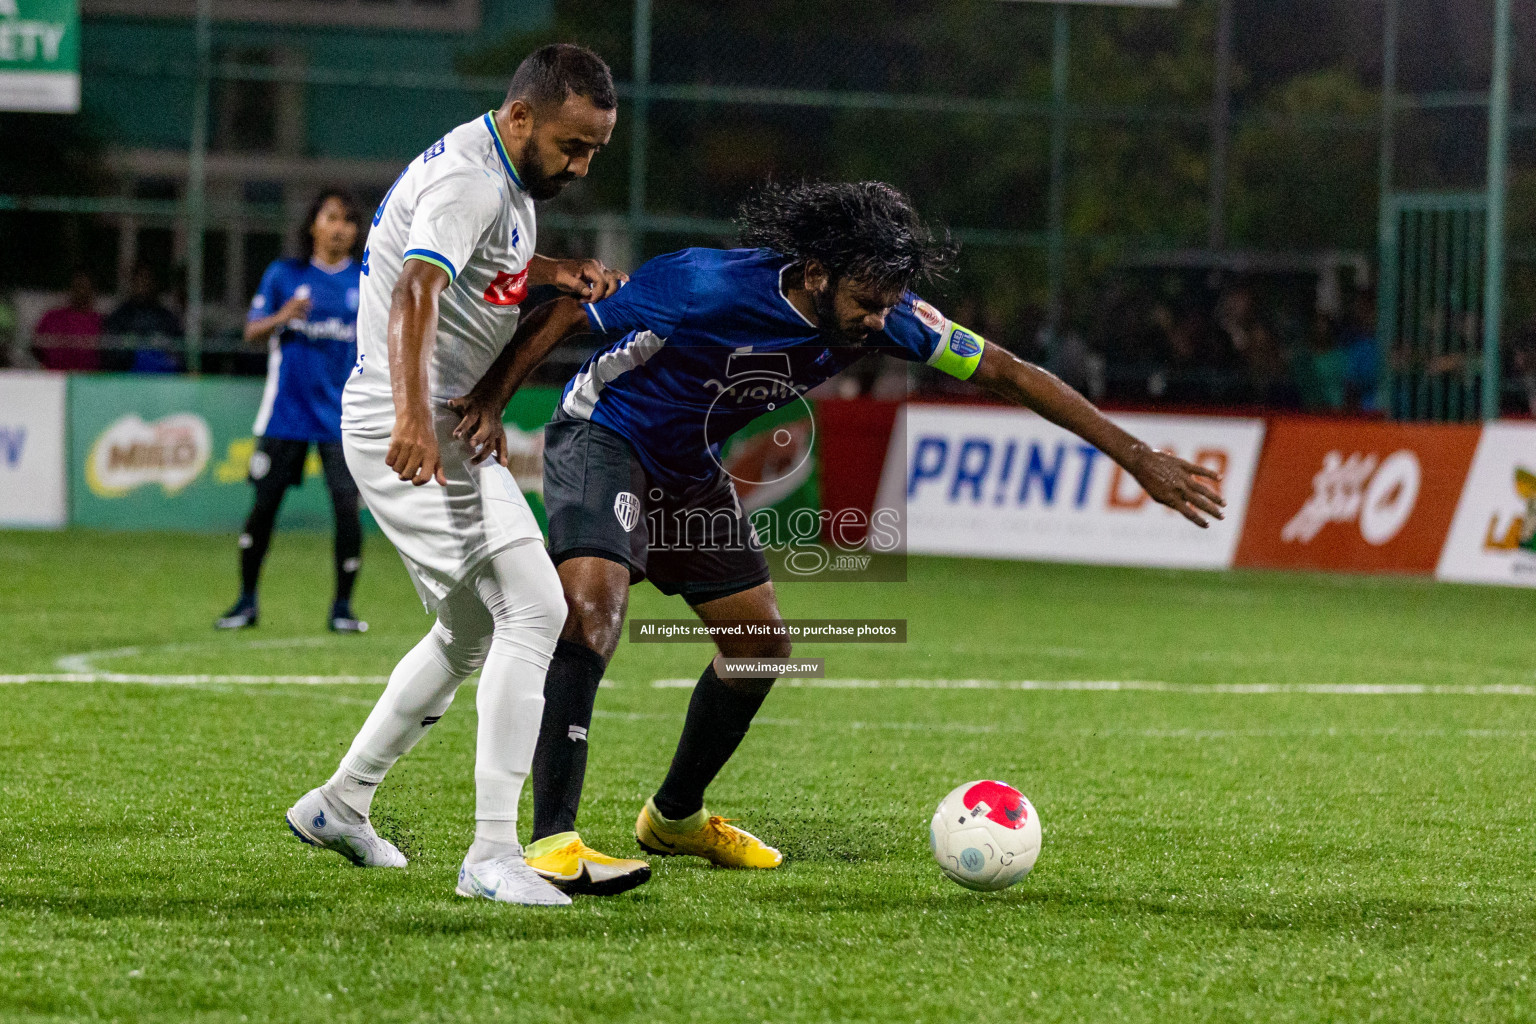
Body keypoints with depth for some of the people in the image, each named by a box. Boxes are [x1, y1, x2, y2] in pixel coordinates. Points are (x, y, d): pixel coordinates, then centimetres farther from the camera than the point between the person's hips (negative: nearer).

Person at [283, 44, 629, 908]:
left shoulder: (504, 178, 13)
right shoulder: (469, 180, -20)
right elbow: (417, 289, -37)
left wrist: (553, 274, 13)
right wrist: (413, 415, -54)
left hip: (444, 428, 11)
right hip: (409, 433, -11)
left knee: (472, 633, 21)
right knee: (534, 608, -17)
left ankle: (340, 804, 30)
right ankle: (493, 853, -20)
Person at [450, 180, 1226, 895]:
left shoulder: (880, 316, -16)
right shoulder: (710, 287, -33)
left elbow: (1005, 373, -11)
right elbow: (564, 317, -22)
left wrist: (1137, 458, -12)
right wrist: (488, 404, -32)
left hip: (689, 468, 7)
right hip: (602, 438, -7)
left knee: (761, 643, 9)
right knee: (593, 606, -30)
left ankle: (675, 817, 32)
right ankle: (551, 842, -34)